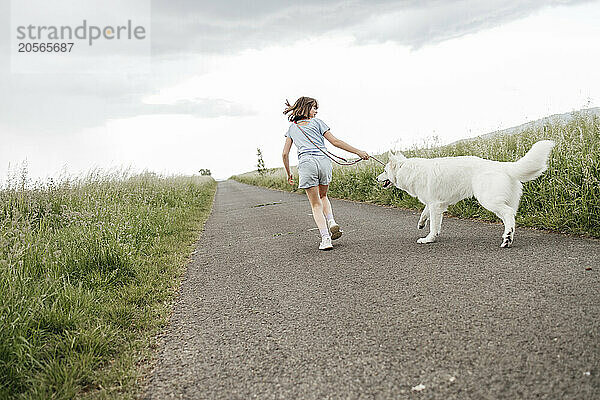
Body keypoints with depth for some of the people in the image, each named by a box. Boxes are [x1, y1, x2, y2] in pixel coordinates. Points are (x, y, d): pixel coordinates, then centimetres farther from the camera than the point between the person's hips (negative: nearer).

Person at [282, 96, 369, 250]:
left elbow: (285, 154, 15)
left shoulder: (292, 128, 19)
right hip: (324, 161, 0)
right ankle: (331, 222, 0)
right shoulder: (317, 122, 13)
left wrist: (289, 174, 26)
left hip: (306, 163, 0)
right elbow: (335, 142, 6)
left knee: (316, 204, 5)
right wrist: (358, 152, 8)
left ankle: (325, 238, -9)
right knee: (322, 196, 25)